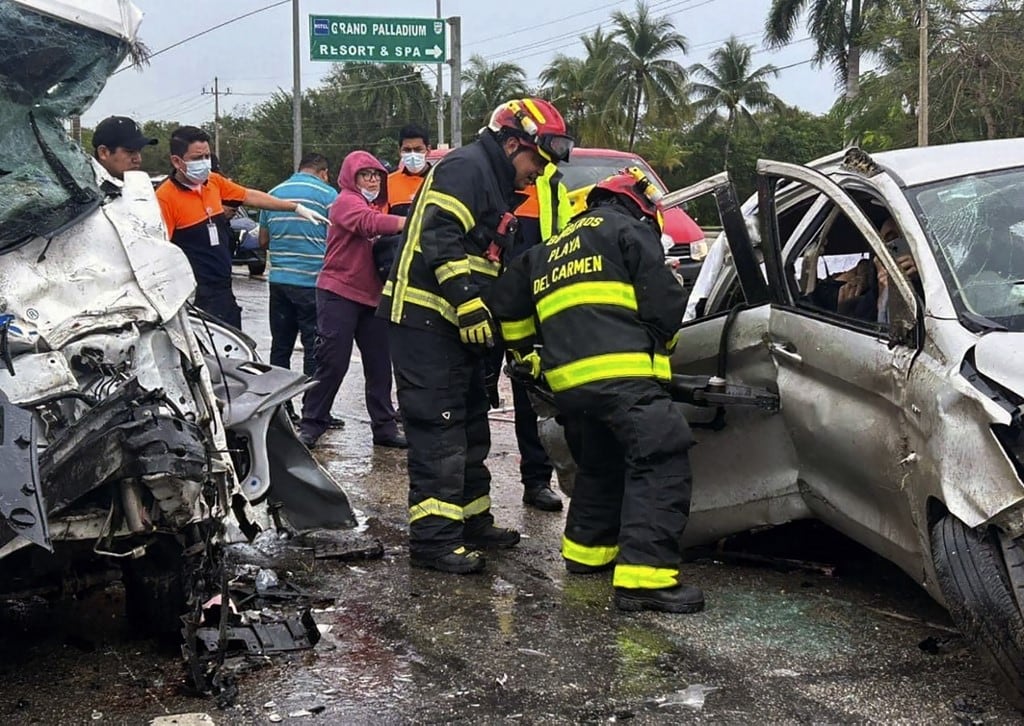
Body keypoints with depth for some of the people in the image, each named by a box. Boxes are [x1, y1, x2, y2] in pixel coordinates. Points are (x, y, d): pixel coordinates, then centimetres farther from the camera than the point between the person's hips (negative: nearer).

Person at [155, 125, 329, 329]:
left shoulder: (214, 181, 7)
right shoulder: (165, 197, -15)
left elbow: (250, 196, 19)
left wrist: (296, 208, 22)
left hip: (224, 291, 8)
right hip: (196, 298, -8)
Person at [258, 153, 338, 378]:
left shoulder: (274, 193, 10)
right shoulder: (327, 195, -5)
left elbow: (263, 241, 16)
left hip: (279, 279, 5)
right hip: (313, 281, -5)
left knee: (280, 345, 13)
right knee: (314, 347, 0)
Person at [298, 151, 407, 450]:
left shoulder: (374, 207, 21)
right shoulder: (346, 202, -7)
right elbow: (370, 223, -28)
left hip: (371, 296, 8)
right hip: (339, 293, -8)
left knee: (379, 365, 7)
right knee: (333, 363, -7)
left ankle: (385, 427, 13)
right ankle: (311, 425, 3)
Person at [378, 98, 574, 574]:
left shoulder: (495, 186, 23)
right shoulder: (466, 168, -10)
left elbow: (493, 268, 26)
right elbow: (440, 238, -23)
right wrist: (469, 303, -26)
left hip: (456, 326, 11)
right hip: (425, 320, -11)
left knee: (469, 428, 17)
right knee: (438, 430, -11)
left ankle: (473, 521, 28)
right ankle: (433, 537, -9)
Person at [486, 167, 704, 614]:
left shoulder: (548, 251, 29)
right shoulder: (627, 230, 9)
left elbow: (505, 303, 28)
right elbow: (665, 300, 0)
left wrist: (526, 353, 39)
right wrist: (659, 344, 18)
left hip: (567, 380, 8)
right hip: (621, 372, -7)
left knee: (601, 463, 28)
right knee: (660, 460, -12)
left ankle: (587, 548, 35)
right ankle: (644, 576, -23)